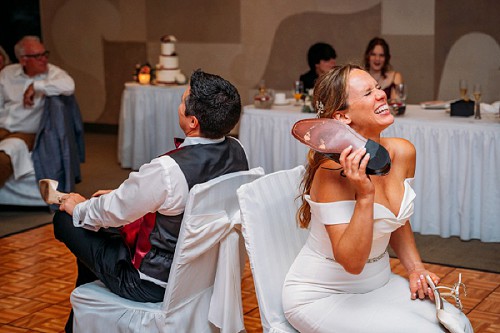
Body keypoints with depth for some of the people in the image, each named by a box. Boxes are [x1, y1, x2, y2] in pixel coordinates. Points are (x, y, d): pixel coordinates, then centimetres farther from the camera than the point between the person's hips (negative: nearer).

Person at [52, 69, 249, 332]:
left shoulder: (168, 170, -33)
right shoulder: (236, 151, -9)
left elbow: (116, 212, -16)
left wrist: (79, 209, 5)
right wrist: (122, 193, 12)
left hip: (156, 284, -8)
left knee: (65, 219, 8)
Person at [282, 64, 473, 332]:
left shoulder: (403, 152, -4)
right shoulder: (333, 170, -26)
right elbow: (352, 262, -27)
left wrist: (415, 268, 3)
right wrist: (365, 194, -37)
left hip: (378, 283, 7)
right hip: (321, 297, -7)